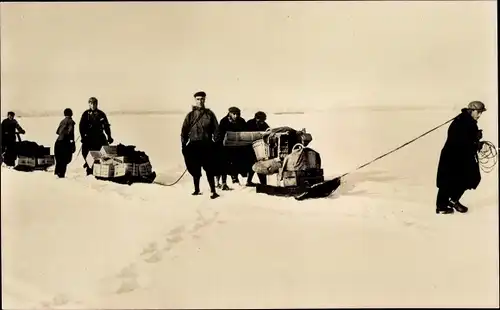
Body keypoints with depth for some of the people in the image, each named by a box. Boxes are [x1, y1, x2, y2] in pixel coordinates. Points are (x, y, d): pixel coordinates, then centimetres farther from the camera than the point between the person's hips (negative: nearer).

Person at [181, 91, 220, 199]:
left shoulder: (210, 114, 4)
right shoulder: (190, 115, 6)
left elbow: (216, 129, 4)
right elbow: (184, 131, 5)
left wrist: (216, 143, -3)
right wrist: (183, 145, 0)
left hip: (207, 145, -2)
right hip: (193, 145, 2)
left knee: (209, 169, -5)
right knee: (195, 169, 9)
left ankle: (213, 191, -4)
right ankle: (197, 190, 21)